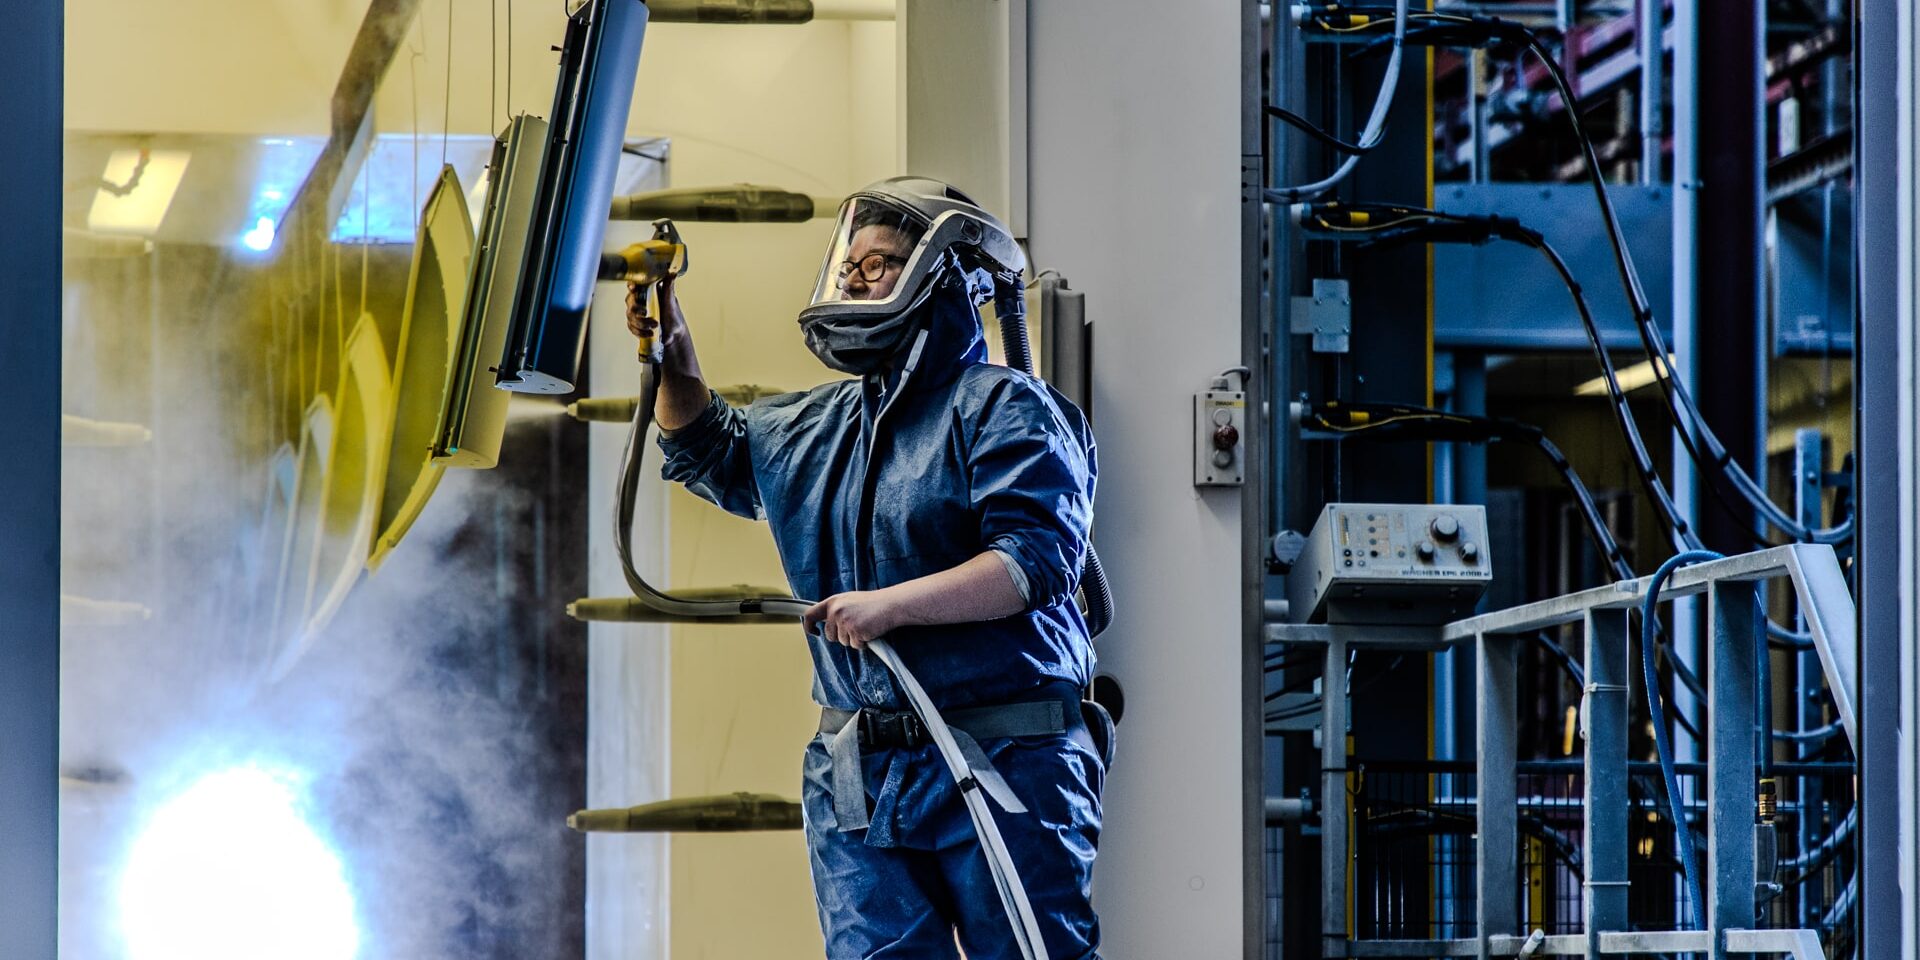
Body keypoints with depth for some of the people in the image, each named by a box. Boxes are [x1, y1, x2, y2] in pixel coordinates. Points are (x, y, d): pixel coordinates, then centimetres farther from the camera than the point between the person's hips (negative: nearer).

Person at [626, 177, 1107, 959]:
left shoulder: (1005, 410, -4)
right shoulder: (816, 426, 20)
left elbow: (1037, 560, -17)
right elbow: (707, 451, 37)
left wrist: (892, 604, -23)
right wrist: (673, 358, 19)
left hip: (1001, 768, -7)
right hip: (857, 785, 7)